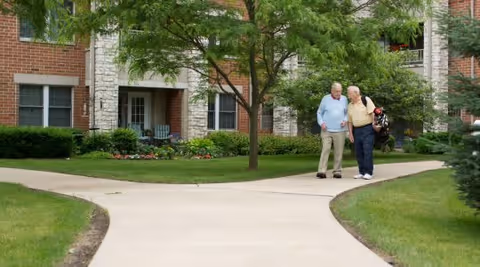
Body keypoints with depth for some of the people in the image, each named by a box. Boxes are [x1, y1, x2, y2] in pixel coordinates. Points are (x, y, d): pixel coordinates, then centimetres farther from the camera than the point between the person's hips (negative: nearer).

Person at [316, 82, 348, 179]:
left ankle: (337, 172, 9)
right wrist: (321, 123, -7)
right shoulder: (325, 99, 2)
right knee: (325, 150, -10)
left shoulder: (344, 99, 8)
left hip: (340, 130, 2)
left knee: (338, 152, 2)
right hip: (327, 130, -2)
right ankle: (322, 171, -13)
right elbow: (319, 113, 7)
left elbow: (347, 113, 15)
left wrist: (345, 120, -4)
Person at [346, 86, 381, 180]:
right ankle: (362, 172, 12)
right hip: (357, 130, 6)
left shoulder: (366, 100, -4)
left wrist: (374, 124, -18)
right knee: (358, 152, 5)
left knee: (367, 151, -10)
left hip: (368, 129, -6)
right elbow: (350, 121, 16)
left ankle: (369, 172, -7)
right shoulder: (350, 105, 13)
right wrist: (350, 133, 11)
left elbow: (373, 113, -11)